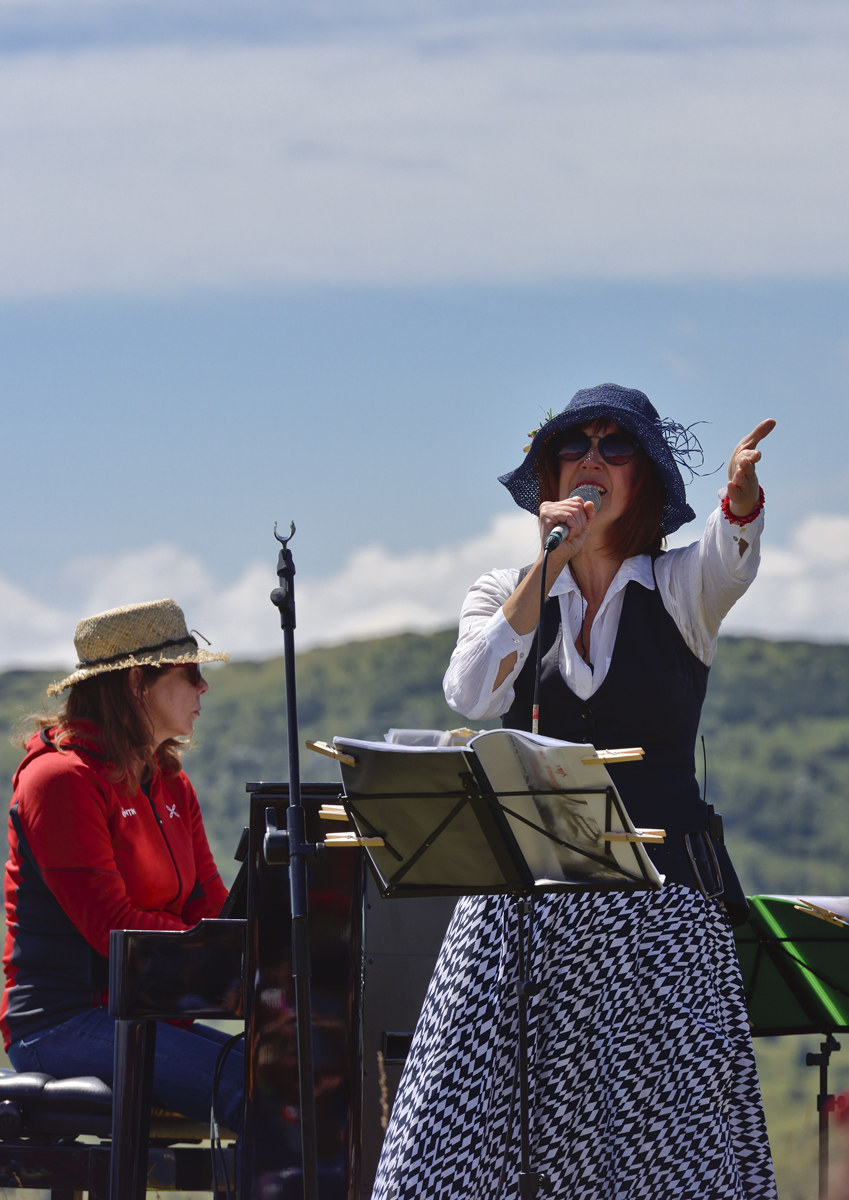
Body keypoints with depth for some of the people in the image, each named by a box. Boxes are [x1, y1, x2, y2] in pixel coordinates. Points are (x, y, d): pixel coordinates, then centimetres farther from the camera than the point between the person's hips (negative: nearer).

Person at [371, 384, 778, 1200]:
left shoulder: (679, 589, 6)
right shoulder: (506, 594, 11)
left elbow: (730, 552, -19)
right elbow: (471, 696, -9)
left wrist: (743, 488, -42)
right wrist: (549, 566, -15)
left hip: (657, 902, -1)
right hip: (521, 896, 2)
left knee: (672, 1133, -9)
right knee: (473, 1121, -6)